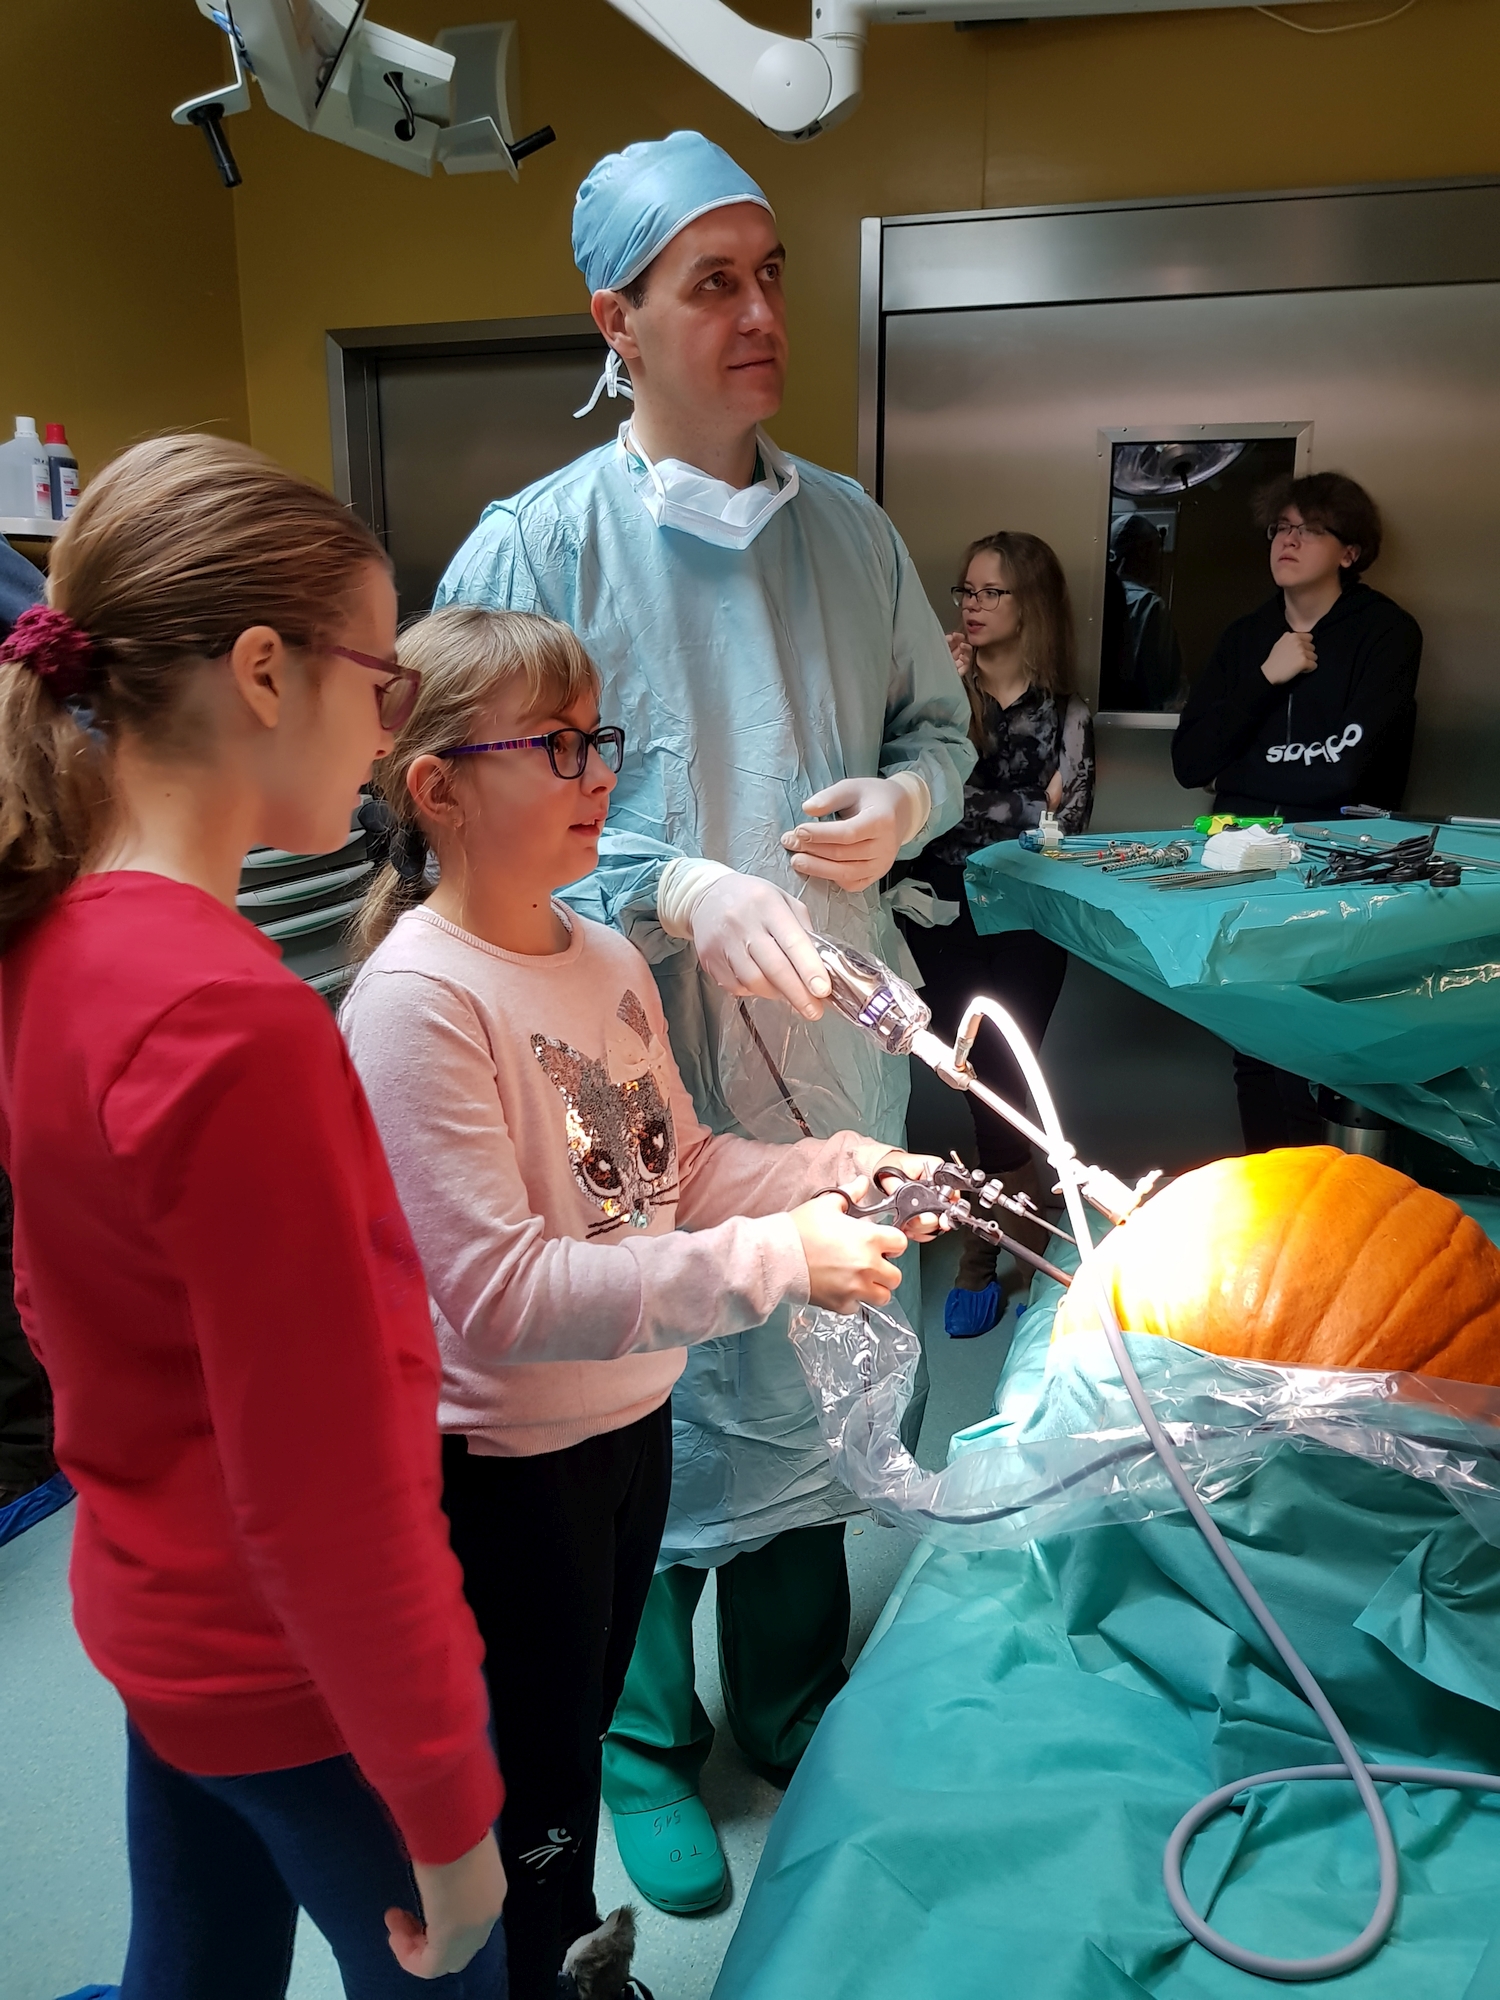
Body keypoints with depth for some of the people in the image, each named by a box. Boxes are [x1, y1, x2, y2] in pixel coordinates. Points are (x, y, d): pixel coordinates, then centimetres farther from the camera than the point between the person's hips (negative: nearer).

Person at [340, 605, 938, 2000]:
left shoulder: (605, 958, 1)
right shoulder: (416, 1002, -25)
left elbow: (678, 1166, 10)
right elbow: (503, 1293, -29)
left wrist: (840, 1169, -6)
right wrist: (774, 1262, -31)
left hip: (632, 1414, 8)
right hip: (504, 1463, -7)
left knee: (584, 1732, 28)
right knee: (530, 1797, 14)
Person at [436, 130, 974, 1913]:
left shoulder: (847, 527, 7)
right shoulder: (536, 544, -9)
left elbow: (937, 720, 17)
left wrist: (902, 800, -6)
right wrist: (677, 892, -23)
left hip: (830, 1045, 5)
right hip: (639, 1060, -5)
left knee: (813, 1384, 19)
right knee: (645, 1399, 10)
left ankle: (794, 1711, 44)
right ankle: (642, 1736, 38)